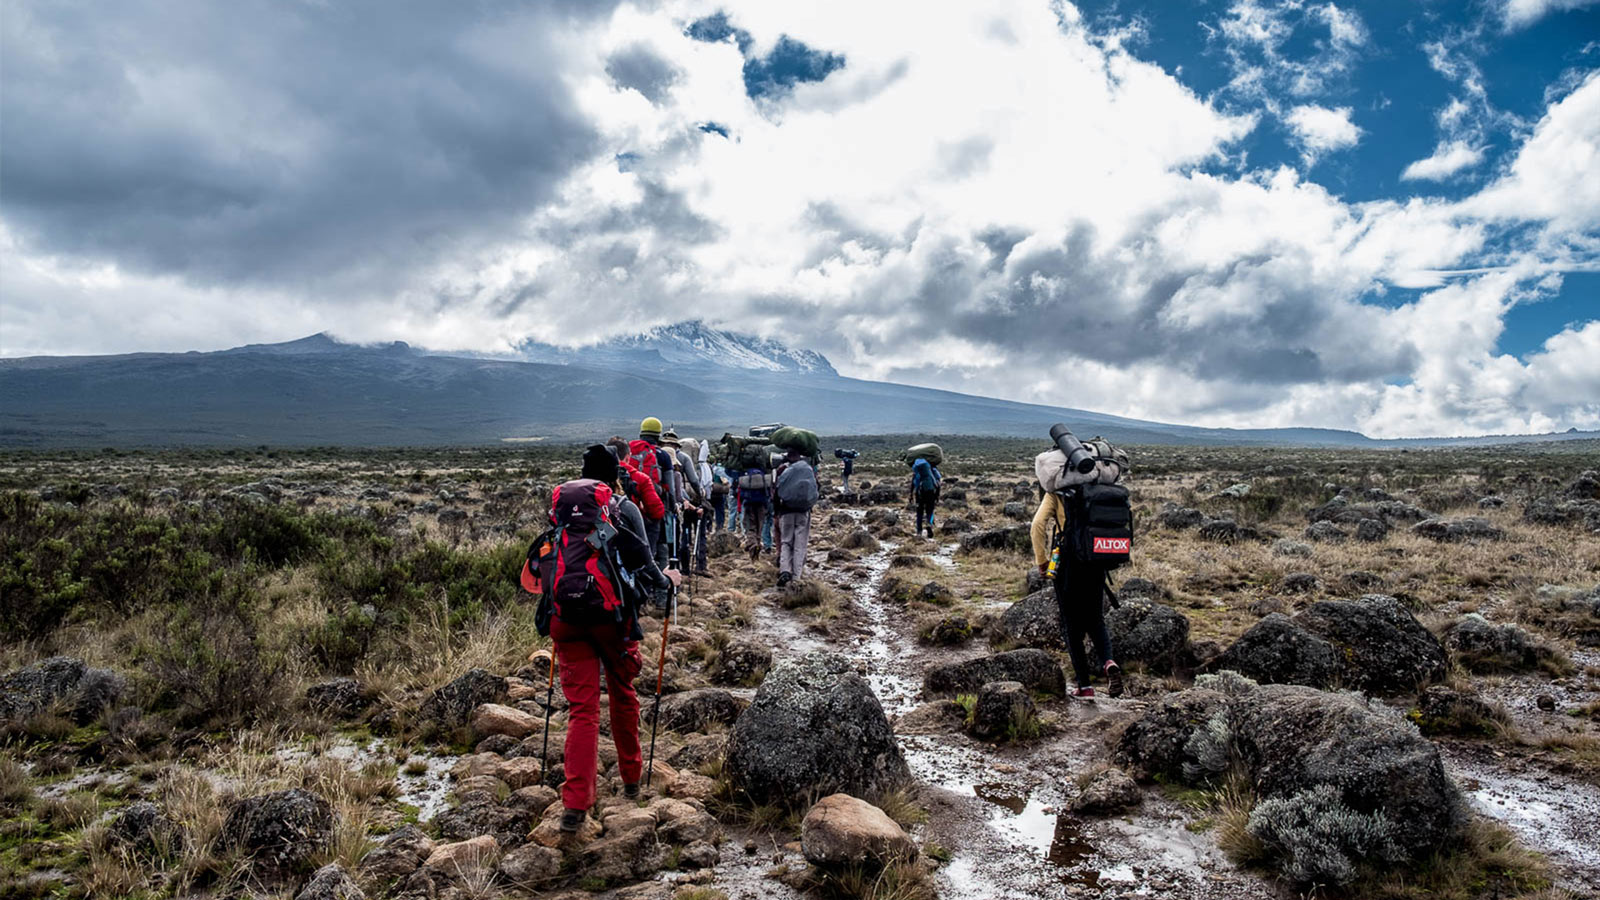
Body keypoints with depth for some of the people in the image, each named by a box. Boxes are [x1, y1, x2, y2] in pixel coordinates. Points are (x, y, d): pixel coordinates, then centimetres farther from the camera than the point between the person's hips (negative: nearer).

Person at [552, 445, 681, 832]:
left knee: (581, 707, 4)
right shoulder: (624, 509, -4)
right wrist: (667, 580, 12)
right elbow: (642, 565, -8)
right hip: (613, 616, -2)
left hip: (568, 618, 2)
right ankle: (631, 777, 35)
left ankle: (575, 804, -2)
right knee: (622, 697, 19)